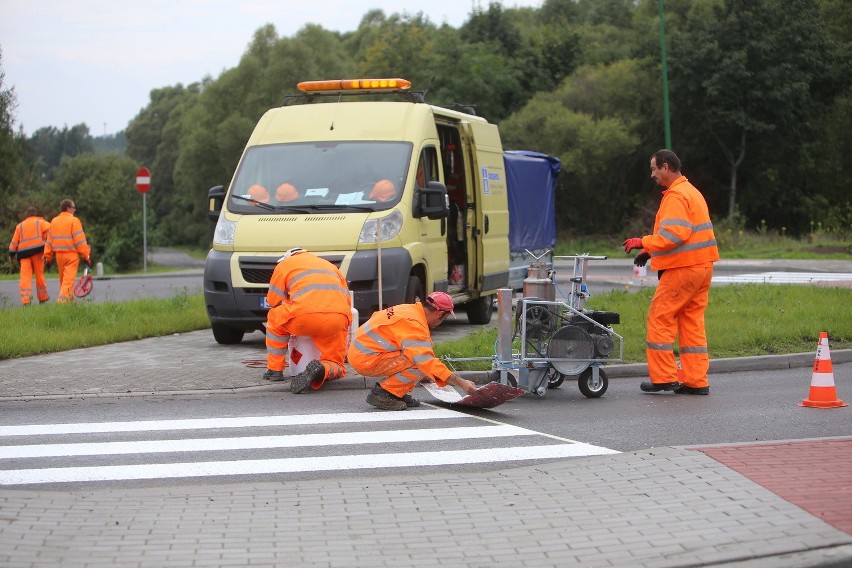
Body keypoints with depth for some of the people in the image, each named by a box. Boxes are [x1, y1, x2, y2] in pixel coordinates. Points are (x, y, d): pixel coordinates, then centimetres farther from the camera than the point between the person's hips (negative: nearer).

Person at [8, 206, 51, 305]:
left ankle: (25, 299, -15)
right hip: (37, 249, -2)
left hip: (23, 252, 2)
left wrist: (11, 255, 22)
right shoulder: (40, 222, 13)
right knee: (39, 274, 8)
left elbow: (14, 241, 17)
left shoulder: (20, 225, 20)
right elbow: (49, 228, -7)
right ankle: (43, 298, 17)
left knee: (25, 275, -4)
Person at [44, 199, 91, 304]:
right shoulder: (74, 221, -8)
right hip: (71, 254, -6)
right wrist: (86, 256, -8)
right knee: (69, 278, -9)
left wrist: (48, 257, 15)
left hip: (58, 254, 6)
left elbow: (49, 240, 11)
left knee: (63, 279, 16)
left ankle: (69, 299, 24)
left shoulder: (54, 221, 10)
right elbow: (80, 240, -12)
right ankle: (63, 298, -21)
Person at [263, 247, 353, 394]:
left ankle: (275, 370, 24)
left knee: (275, 318, 27)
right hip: (339, 319, 3)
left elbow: (273, 301, 22)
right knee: (336, 367, 19)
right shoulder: (330, 266, 36)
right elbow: (347, 299, 33)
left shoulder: (285, 264, 22)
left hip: (307, 315, -3)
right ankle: (323, 369, -17)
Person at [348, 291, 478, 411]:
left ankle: (397, 393, 11)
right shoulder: (414, 324, -21)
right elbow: (427, 361, -27)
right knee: (420, 364, -19)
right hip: (366, 360, -10)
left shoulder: (409, 309, 10)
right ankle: (382, 393, -11)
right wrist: (461, 383, -26)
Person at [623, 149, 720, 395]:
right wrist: (651, 251, 15)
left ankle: (663, 377, -1)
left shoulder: (676, 196, -14)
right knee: (692, 322, 11)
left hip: (683, 269, -10)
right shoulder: (691, 191, 19)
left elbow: (674, 234, -24)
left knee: (660, 319, -2)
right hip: (702, 265, 10)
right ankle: (696, 381, 10)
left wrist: (644, 243, -15)